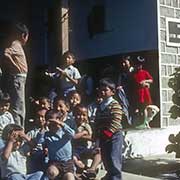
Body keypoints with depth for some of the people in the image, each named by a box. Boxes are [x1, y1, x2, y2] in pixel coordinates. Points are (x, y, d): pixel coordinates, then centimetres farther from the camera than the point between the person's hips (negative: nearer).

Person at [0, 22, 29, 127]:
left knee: (21, 110, 14)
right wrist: (16, 66, -19)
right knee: (18, 109, -10)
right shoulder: (15, 45, -11)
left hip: (19, 79, 10)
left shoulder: (18, 45, 18)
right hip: (17, 78, -10)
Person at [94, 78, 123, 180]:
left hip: (114, 136, -8)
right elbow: (97, 122, 15)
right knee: (105, 159, 16)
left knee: (114, 160, -9)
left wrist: (106, 133, -22)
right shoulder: (100, 106, 13)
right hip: (103, 138, 8)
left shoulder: (115, 105, -11)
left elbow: (115, 123, -19)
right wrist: (97, 134, 4)